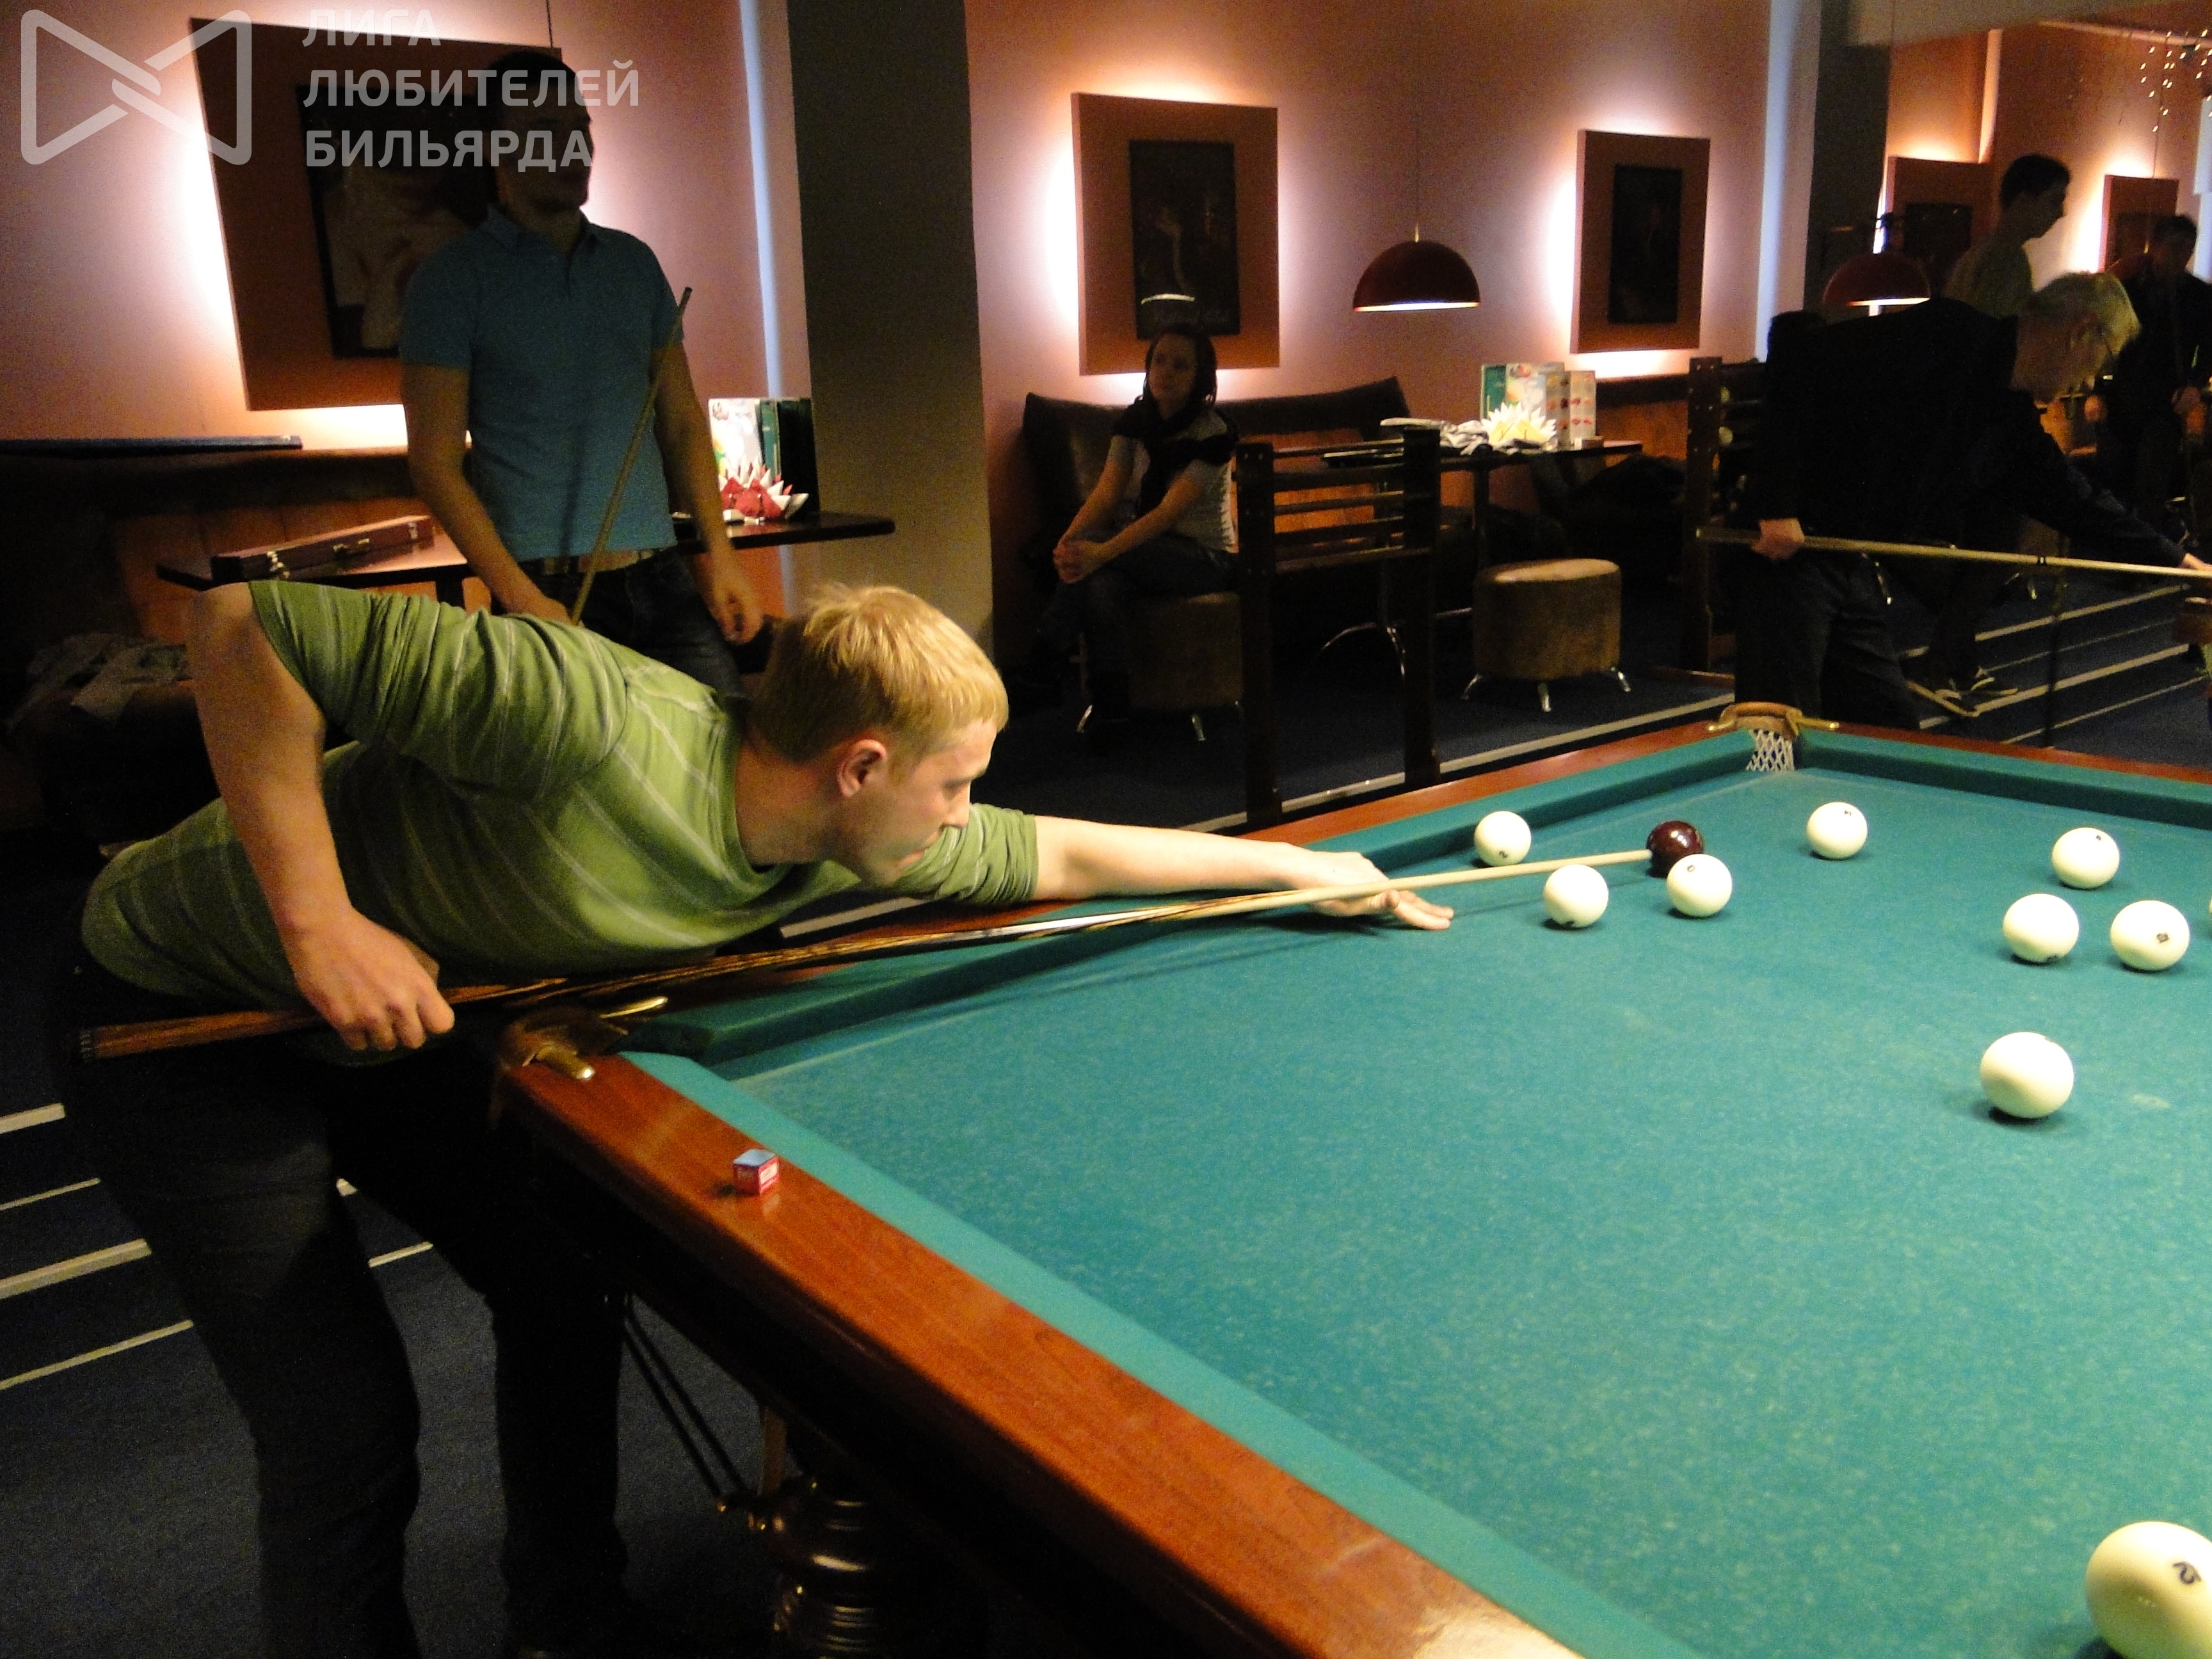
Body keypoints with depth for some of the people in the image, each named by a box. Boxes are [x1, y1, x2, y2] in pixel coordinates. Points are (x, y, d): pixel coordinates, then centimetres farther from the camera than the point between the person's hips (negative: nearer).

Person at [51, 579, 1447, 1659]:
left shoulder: (856, 849, -11)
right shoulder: (597, 719, -36)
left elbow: (1070, 855, 1)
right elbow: (245, 623, -31)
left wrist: (1304, 862, 5)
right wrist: (321, 922, -33)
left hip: (396, 1021, 7)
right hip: (186, 1021, -7)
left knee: (565, 1295, 11)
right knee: (348, 1429, -6)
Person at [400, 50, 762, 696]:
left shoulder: (634, 263, 14)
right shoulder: (452, 279, -1)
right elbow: (436, 462, -5)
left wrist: (718, 554, 6)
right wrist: (521, 598, -14)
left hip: (664, 579, 4)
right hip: (551, 591, -4)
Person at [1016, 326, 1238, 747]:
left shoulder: (1214, 434, -15)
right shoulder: (1135, 421, 3)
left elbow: (1169, 512, -25)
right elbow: (1106, 493, -7)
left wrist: (1100, 551, -38)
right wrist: (1068, 540, -28)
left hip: (1207, 557, -5)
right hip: (1149, 549, 5)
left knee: (1098, 564, -31)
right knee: (1104, 584, -32)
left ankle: (1043, 667, -23)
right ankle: (1109, 712, -30)